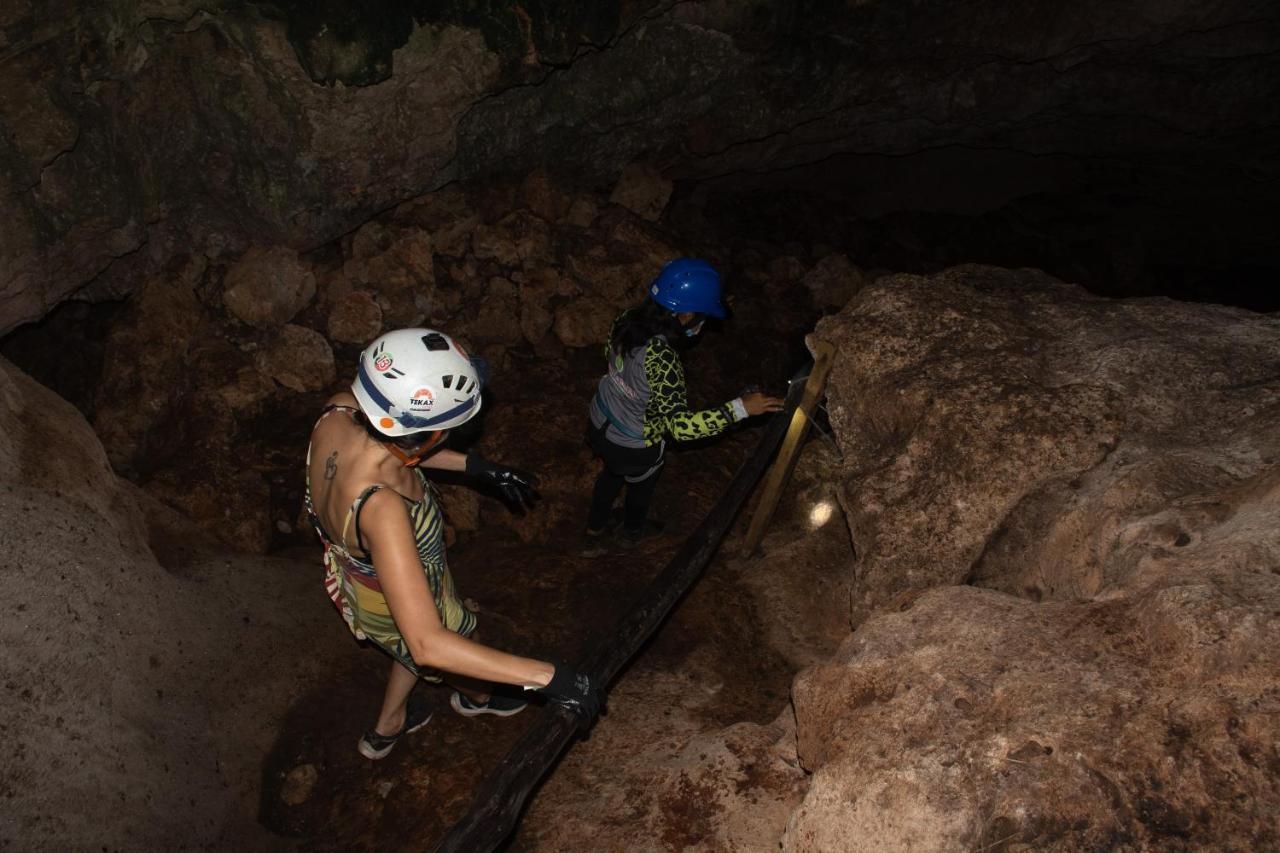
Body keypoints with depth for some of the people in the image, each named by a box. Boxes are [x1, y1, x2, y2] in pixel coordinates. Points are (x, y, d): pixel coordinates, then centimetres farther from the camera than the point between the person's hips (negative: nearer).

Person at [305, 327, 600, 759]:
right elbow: (429, 645, -49)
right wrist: (546, 675, -47)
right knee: (464, 646, 30)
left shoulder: (338, 413, -27)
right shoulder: (380, 508, -49)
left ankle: (386, 728, 64)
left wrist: (475, 465, -1)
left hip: (353, 574, 6)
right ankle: (476, 698, 66)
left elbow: (402, 443, -1)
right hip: (397, 611, -6)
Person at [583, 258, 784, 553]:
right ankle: (632, 531, 61)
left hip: (600, 424, 6)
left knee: (612, 474, 36)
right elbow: (681, 426, -42)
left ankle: (594, 533, 59)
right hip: (632, 446, -6)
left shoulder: (627, 319, -18)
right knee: (641, 485, 30)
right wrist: (740, 408, -42)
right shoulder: (662, 360, -41)